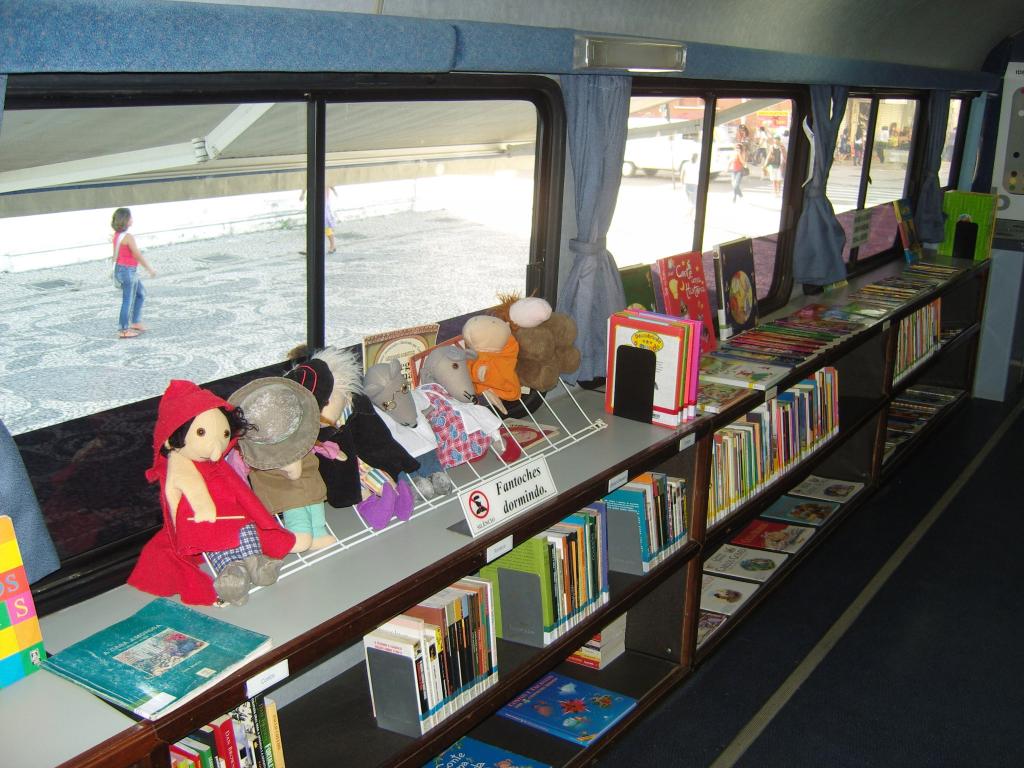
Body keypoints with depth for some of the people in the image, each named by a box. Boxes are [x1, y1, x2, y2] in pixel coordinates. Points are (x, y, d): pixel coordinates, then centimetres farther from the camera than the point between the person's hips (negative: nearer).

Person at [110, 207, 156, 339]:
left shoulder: (117, 235, 6)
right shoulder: (128, 237, -21)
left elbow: (115, 254, 14)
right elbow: (138, 255, -18)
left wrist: (116, 271, 23)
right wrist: (150, 269, -8)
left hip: (120, 269, 9)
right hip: (128, 271, -9)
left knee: (140, 294, 22)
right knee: (128, 301, 0)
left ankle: (136, 323, 27)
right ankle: (123, 330, 7)